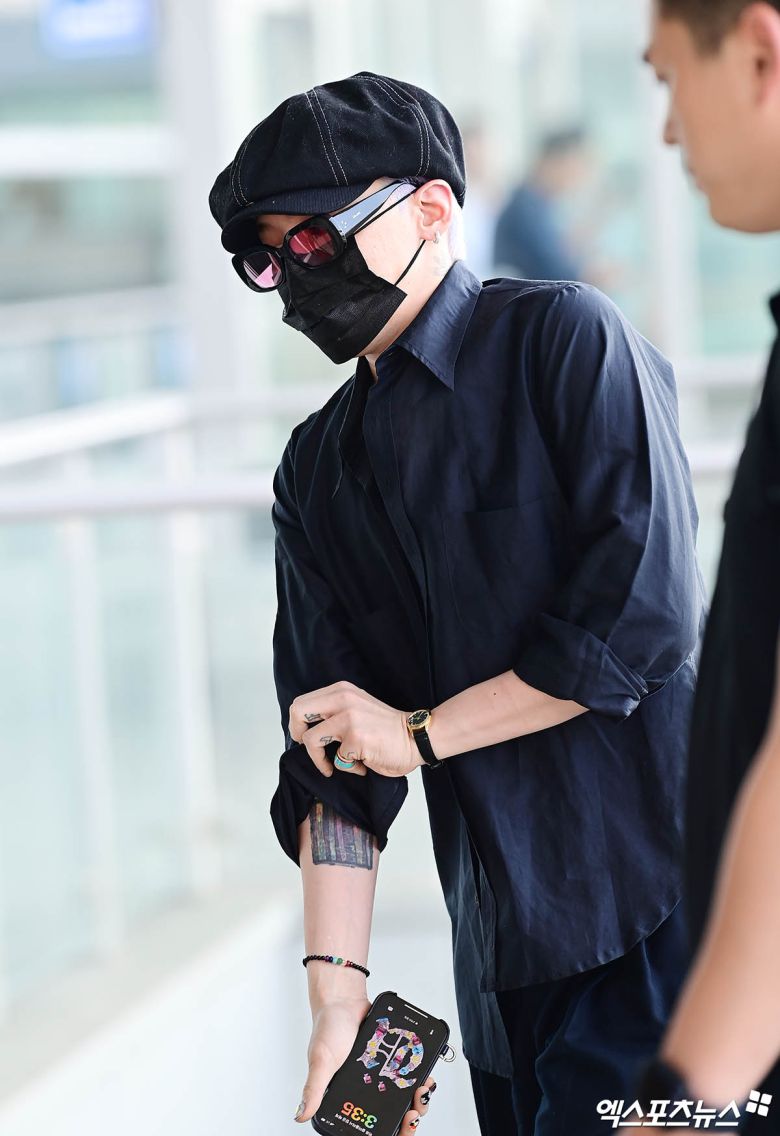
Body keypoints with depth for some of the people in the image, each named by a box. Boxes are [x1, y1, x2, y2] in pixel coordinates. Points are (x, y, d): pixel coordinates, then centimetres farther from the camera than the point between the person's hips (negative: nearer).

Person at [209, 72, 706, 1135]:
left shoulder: (563, 338, -6)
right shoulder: (317, 471, 11)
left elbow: (646, 617, -15)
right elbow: (330, 762, 7)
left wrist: (419, 732, -6)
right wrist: (336, 986, -4)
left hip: (659, 916, -5)